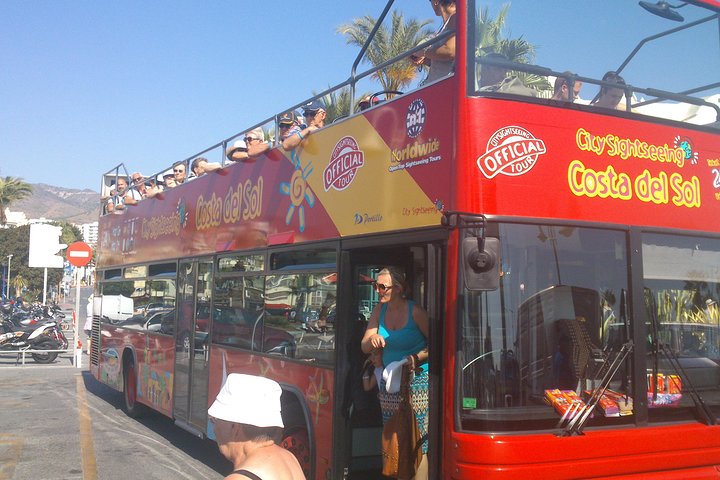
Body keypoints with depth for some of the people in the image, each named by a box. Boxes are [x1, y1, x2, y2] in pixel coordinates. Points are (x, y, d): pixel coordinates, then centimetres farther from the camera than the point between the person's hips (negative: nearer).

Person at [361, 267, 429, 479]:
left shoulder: (415, 311, -12)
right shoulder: (380, 310, 5)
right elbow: (365, 347, 6)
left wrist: (416, 358, -22)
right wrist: (372, 340, -16)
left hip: (416, 382, -6)